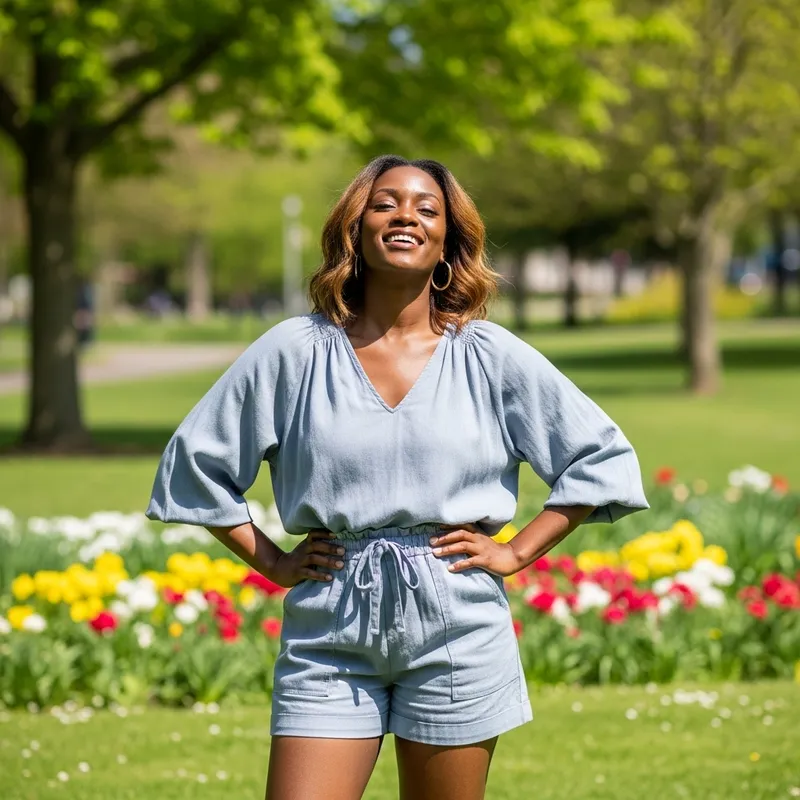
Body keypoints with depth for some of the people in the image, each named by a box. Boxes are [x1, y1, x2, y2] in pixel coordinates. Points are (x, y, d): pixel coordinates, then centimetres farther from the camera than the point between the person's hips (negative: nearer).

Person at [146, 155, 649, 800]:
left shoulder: (490, 356, 2)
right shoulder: (295, 352, 2)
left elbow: (602, 457, 8)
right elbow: (194, 463, 10)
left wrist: (515, 553, 2)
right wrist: (271, 562, 4)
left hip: (455, 631, 0)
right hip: (329, 633, 0)